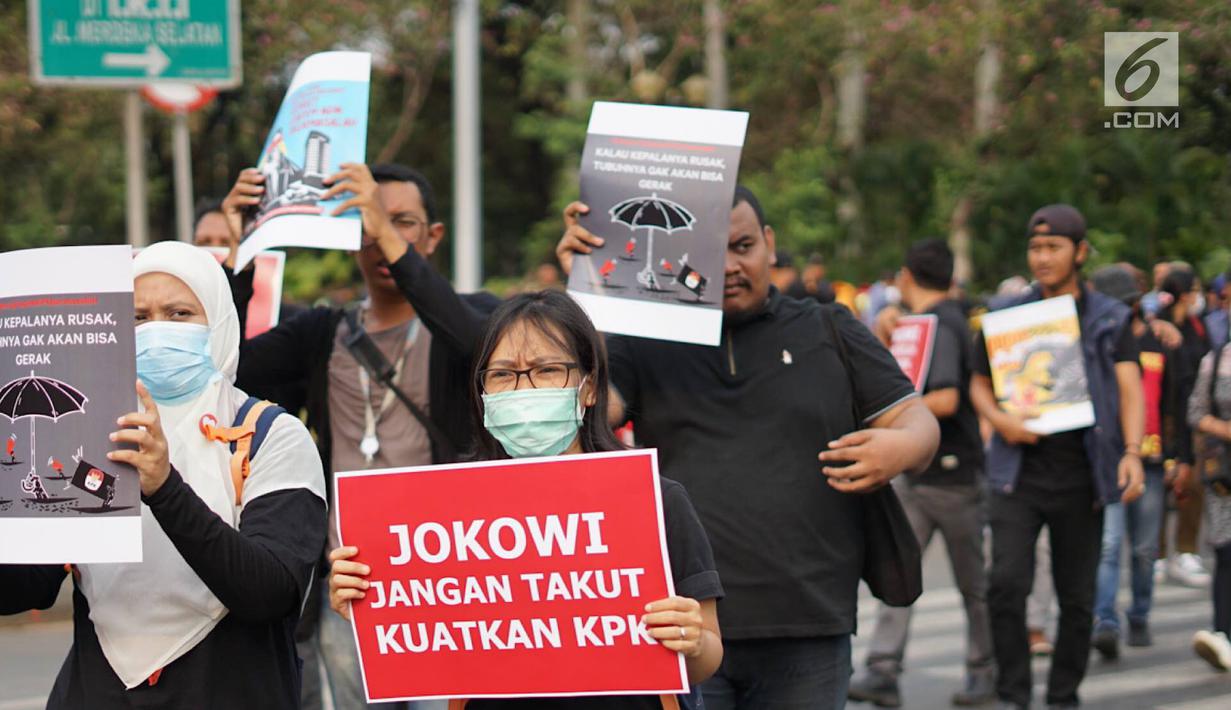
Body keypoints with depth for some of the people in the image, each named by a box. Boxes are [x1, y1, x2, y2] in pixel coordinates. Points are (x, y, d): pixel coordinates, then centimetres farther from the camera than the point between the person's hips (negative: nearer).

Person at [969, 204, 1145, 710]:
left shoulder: (1110, 320, 5)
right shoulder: (1008, 317, 8)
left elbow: (1130, 389, -5)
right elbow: (979, 384, 15)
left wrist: (1132, 453, -21)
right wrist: (999, 418, -8)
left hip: (1081, 476, 0)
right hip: (1019, 473, 0)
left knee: (1077, 598, 6)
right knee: (1007, 583, -14)